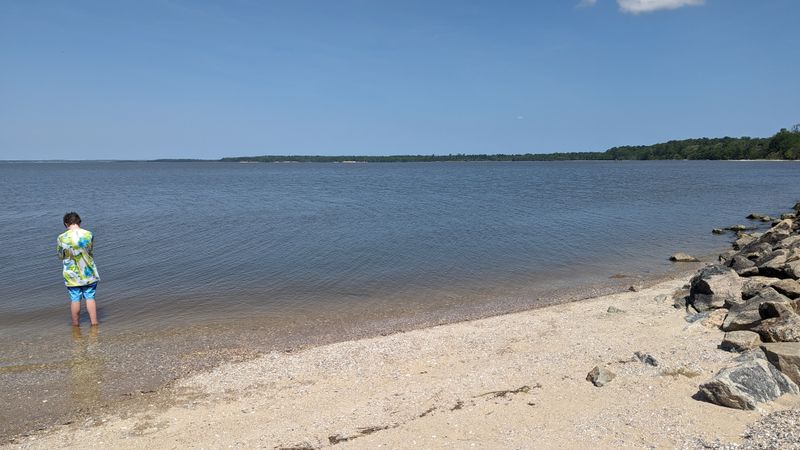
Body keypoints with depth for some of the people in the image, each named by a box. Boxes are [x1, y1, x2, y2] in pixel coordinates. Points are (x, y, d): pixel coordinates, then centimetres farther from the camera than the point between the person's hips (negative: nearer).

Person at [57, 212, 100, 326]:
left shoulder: (62, 238, -13)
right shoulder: (89, 234, -10)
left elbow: (60, 256, -2)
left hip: (72, 275, -1)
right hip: (89, 273, 1)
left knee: (75, 299, 11)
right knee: (90, 298, 11)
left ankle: (76, 324, 23)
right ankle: (94, 322, 14)